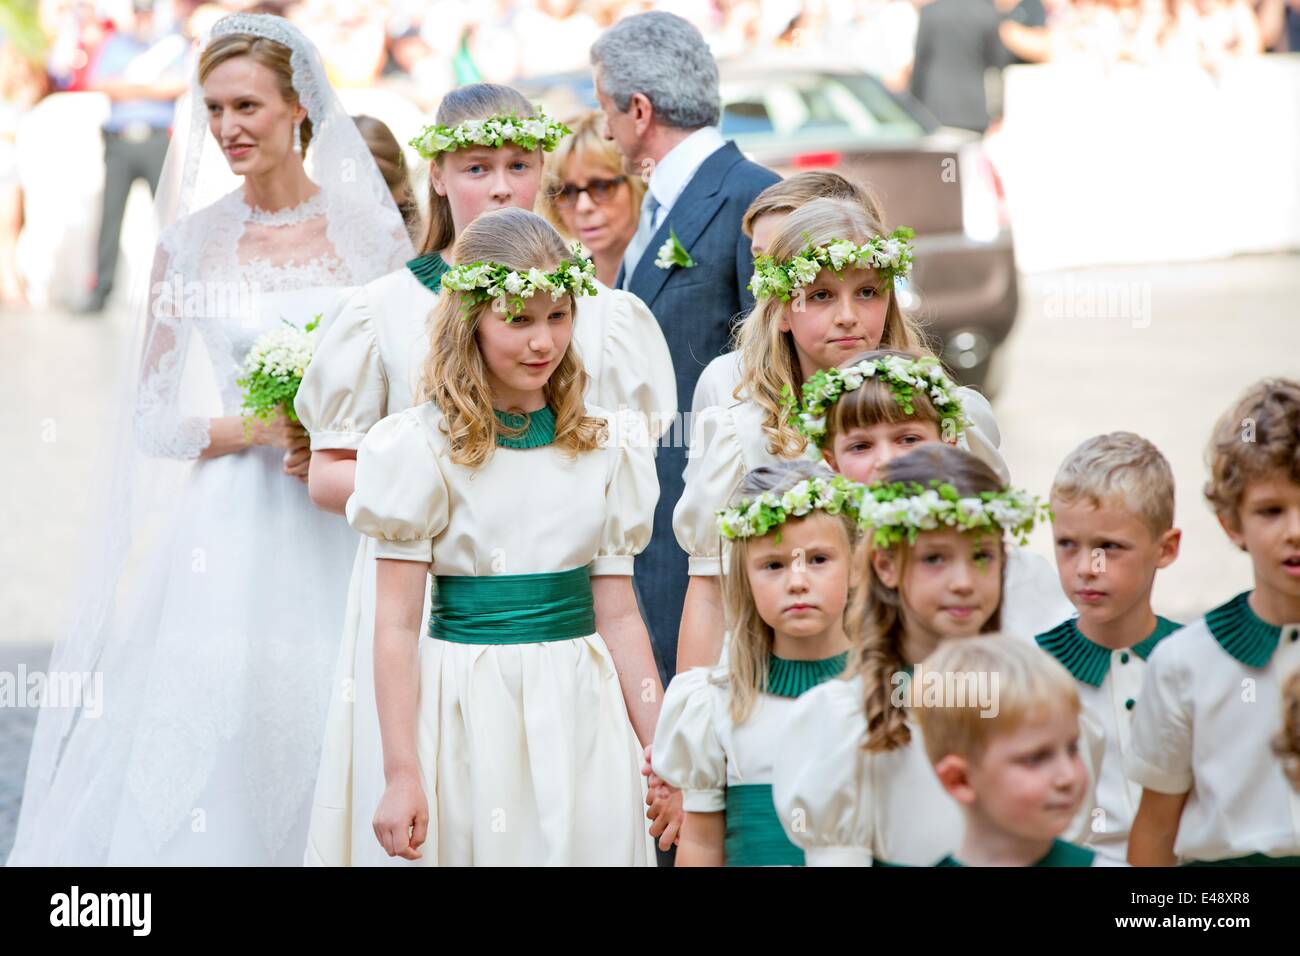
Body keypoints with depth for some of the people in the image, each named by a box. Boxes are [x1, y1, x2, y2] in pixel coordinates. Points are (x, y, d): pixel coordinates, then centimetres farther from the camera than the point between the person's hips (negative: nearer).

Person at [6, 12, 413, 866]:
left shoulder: (369, 232, 3)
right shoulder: (191, 245, 4)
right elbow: (153, 420, 4)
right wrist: (264, 427, -11)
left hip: (342, 537, 0)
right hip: (233, 531, 0)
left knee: (321, 746, -3)